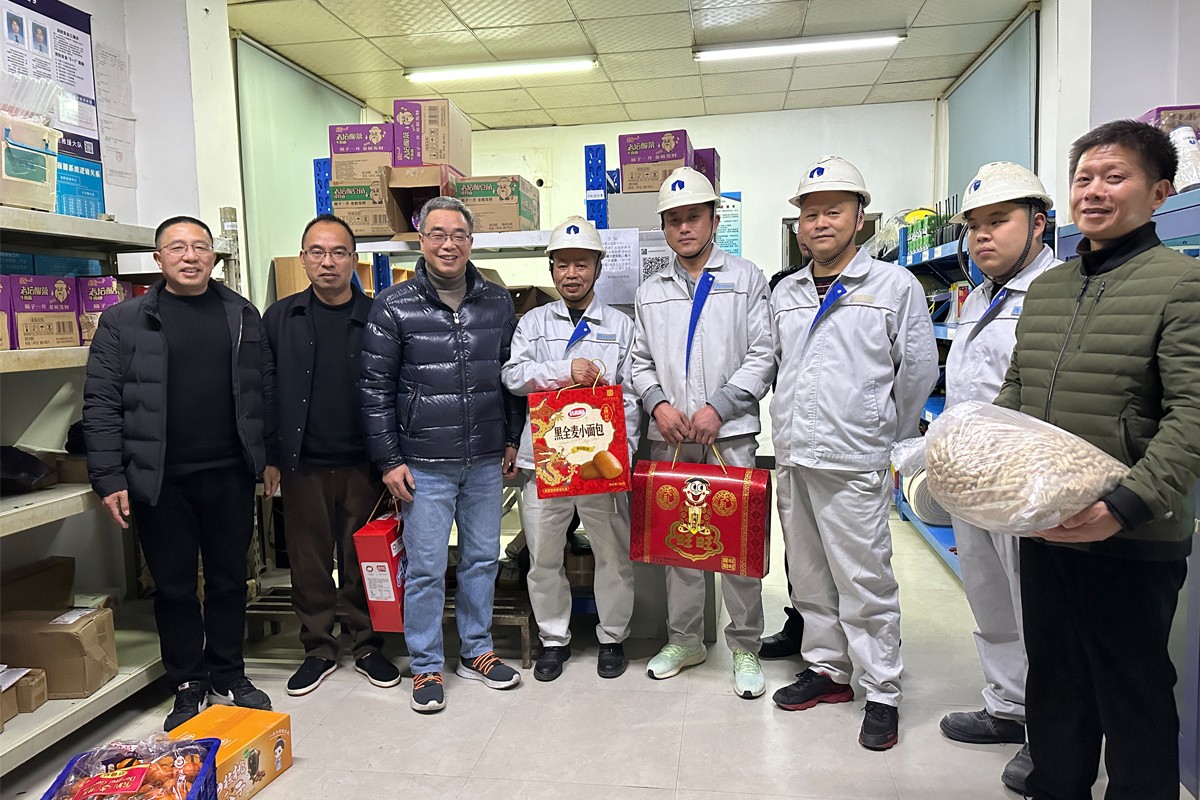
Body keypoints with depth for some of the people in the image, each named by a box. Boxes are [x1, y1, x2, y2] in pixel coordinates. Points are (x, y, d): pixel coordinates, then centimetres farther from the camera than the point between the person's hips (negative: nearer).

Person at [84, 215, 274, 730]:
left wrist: (272, 456, 5)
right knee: (174, 587, 10)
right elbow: (101, 405, -2)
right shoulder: (124, 321, 1)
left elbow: (266, 389, 9)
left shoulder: (242, 315, 8)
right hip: (159, 482, -1)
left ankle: (228, 678, 29)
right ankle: (187, 688, 26)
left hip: (230, 475, 2)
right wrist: (110, 479, -8)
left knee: (230, 580, 12)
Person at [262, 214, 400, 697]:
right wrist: (269, 457, 1)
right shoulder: (280, 318, 4)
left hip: (362, 463, -1)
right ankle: (319, 650, 27)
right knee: (309, 562, 10)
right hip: (303, 465, 1)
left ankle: (367, 646, 25)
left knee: (362, 560, 9)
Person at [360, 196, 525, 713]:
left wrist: (512, 439, 10)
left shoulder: (497, 303, 5)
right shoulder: (394, 307, -5)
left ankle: (477, 652, 31)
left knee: (483, 559, 13)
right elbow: (374, 389, -4)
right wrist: (389, 460, -7)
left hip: (487, 461, 4)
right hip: (425, 465, -3)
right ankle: (426, 668, 21)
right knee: (425, 569, 3)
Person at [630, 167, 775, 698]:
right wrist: (658, 403, -4)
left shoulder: (746, 279, 5)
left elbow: (762, 355, -2)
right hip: (669, 435, 3)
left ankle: (745, 648, 14)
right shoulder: (650, 293, 15)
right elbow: (641, 362, 15)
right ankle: (684, 640, 24)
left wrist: (719, 407, -12)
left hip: (730, 433, -3)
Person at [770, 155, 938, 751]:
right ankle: (826, 669, 30)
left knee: (865, 580, 0)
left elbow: (919, 371, 1)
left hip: (854, 463, -5)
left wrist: (883, 436, 6)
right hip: (792, 457, 6)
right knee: (808, 575, 14)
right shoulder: (785, 293, 13)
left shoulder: (895, 286, -2)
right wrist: (791, 429, 16)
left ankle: (882, 692, 15)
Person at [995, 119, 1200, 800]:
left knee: (1135, 696, 10)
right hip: (1043, 530, 6)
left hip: (1133, 542, -6)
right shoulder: (1046, 289, 11)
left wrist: (1128, 505, -28)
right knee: (1053, 682, 20)